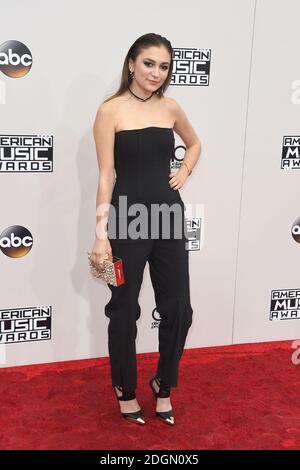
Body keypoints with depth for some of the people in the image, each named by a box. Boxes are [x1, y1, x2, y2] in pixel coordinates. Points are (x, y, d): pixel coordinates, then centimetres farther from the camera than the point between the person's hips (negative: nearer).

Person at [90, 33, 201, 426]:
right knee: (125, 310, 8)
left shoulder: (170, 108, 6)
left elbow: (195, 143, 26)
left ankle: (163, 386, 31)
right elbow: (106, 176, -10)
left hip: (169, 216, 5)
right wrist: (101, 234, -13)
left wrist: (184, 173, 8)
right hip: (128, 220, -4)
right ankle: (126, 389, 31)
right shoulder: (111, 110, -7)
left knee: (178, 309, 8)